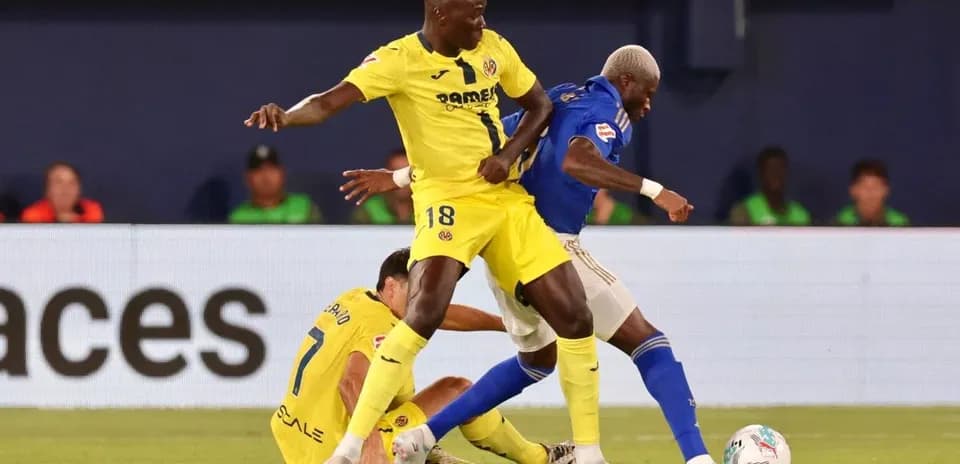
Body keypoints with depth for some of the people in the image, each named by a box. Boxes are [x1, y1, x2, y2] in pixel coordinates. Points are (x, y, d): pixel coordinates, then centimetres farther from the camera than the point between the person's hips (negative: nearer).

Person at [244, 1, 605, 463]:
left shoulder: (493, 48, 4)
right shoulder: (398, 60, -13)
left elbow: (540, 105, 17)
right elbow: (330, 101, -26)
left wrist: (509, 153, -3)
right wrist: (285, 115, -47)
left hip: (508, 199, 6)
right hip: (448, 199, -6)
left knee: (574, 319, 1)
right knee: (426, 310, -28)